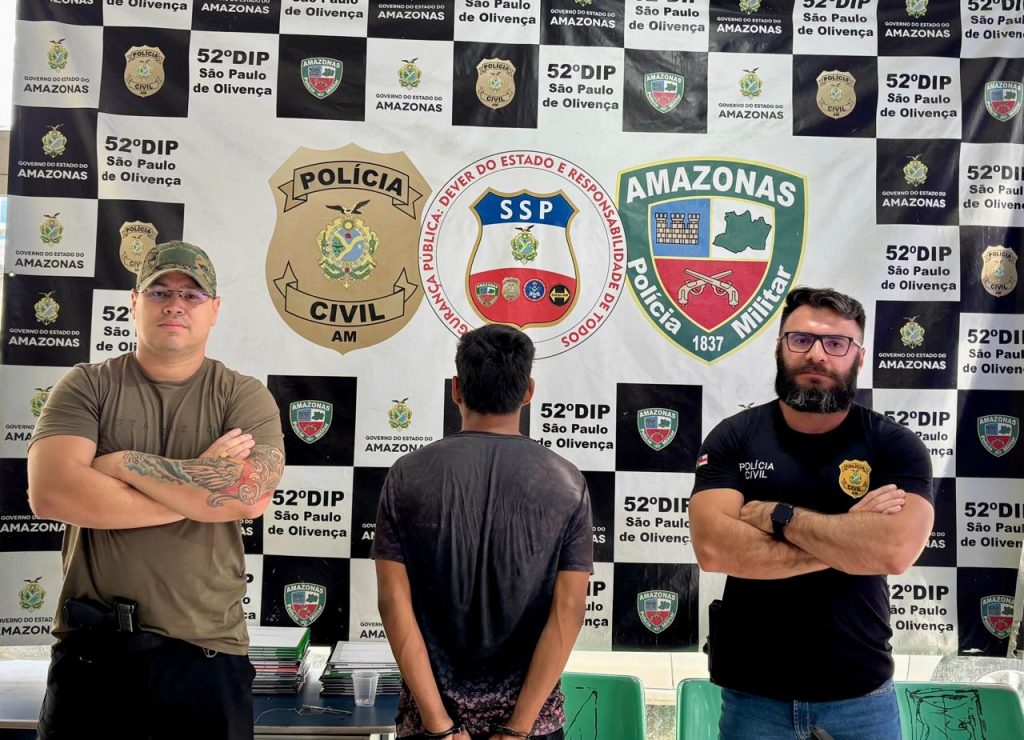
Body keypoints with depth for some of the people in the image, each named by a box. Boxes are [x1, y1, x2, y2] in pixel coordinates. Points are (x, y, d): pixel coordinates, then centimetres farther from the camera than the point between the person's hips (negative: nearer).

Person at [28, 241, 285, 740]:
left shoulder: (244, 397, 1)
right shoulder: (87, 386, 2)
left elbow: (251, 496, -17)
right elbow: (49, 492, -14)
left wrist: (125, 465, -12)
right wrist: (201, 490, -13)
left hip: (207, 653, 0)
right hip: (92, 649, 0)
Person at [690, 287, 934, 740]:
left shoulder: (895, 446, -5)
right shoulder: (733, 438, -4)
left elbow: (896, 550, -22)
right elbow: (713, 548, -18)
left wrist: (776, 515, -16)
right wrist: (849, 537, -17)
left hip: (861, 696, 0)